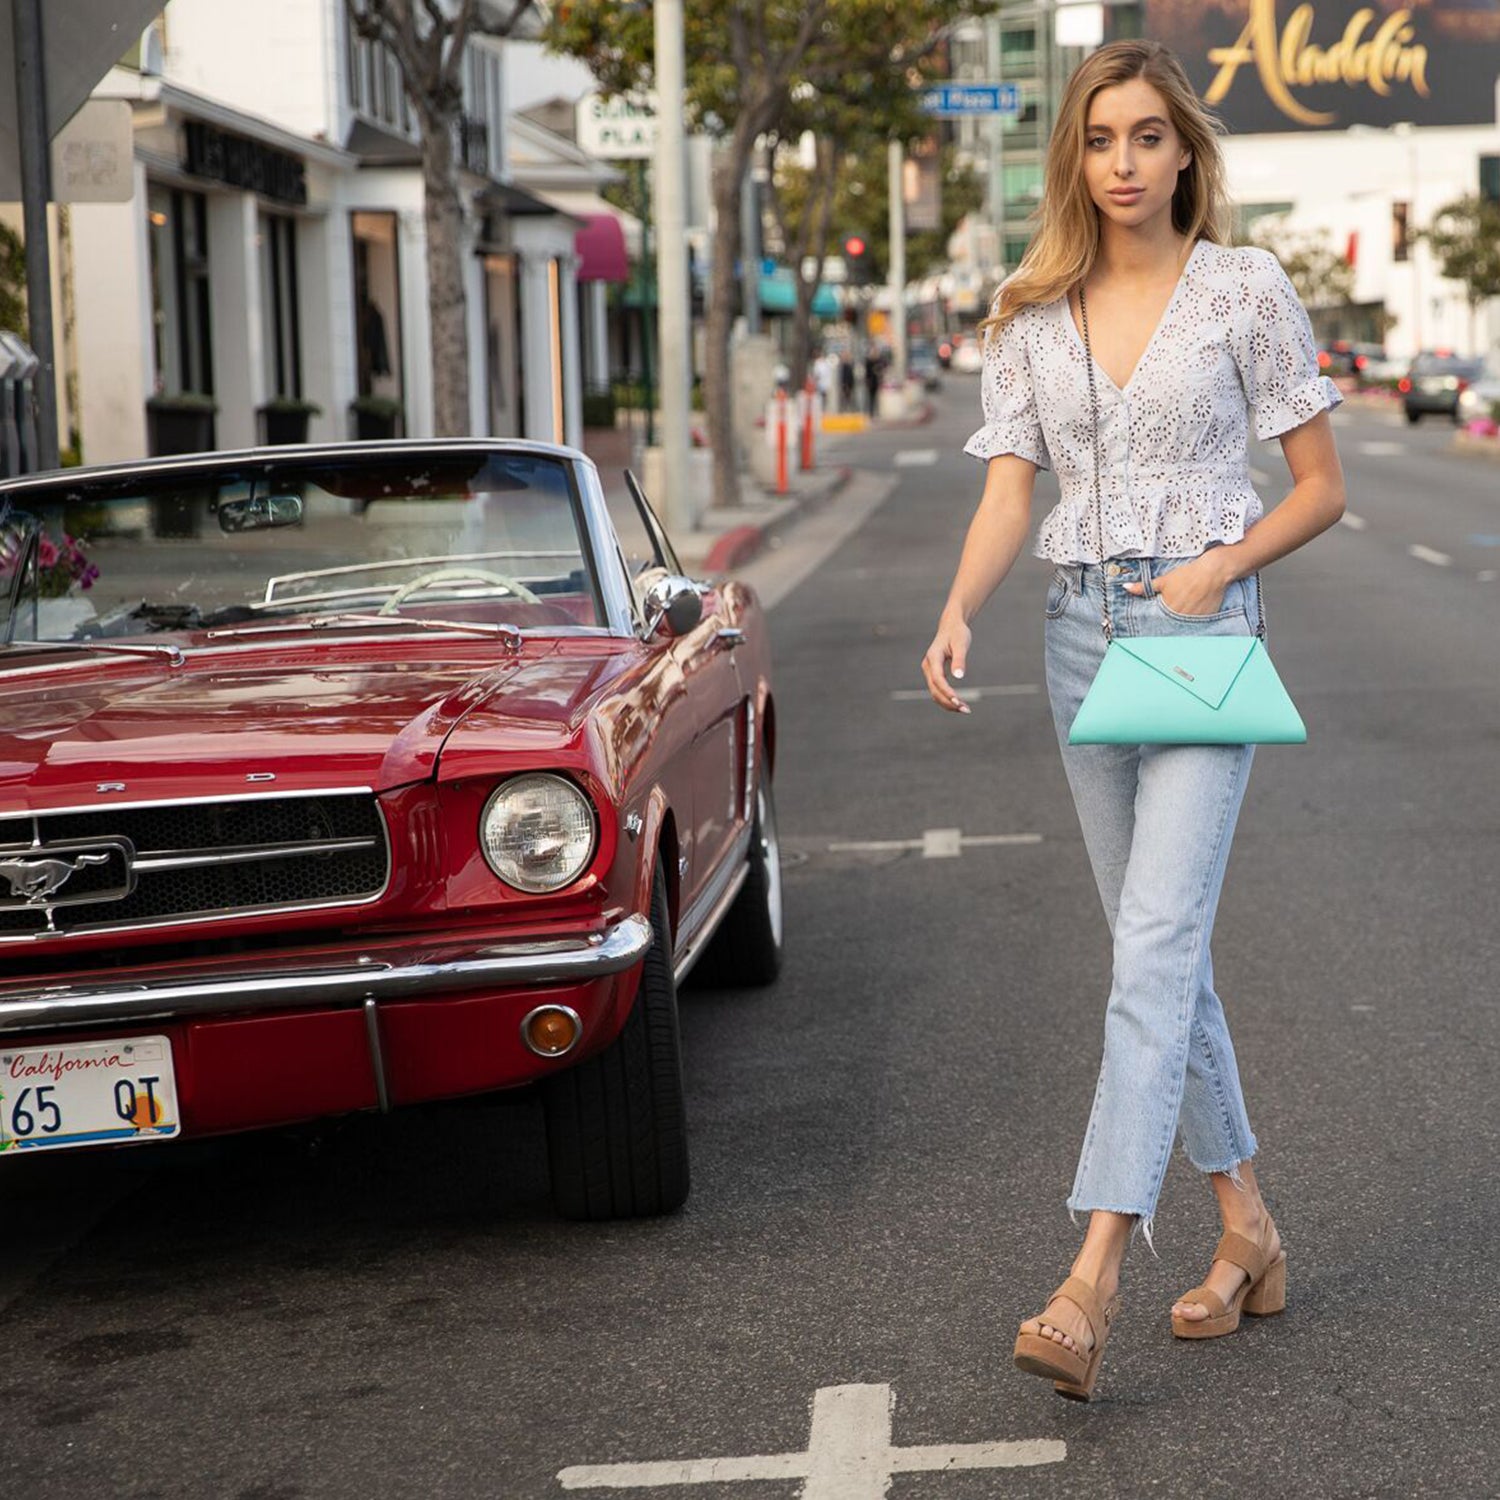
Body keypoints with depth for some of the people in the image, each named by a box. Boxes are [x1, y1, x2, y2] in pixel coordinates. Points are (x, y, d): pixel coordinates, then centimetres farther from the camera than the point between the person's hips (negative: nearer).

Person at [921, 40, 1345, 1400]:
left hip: (1204, 627, -5)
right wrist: (959, 613, -18)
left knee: (1156, 942, -16)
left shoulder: (1245, 288, -2)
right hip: (1082, 629, 5)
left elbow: (1322, 486, 2)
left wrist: (1216, 567, -13)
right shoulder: (1033, 317, 8)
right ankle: (1248, 1232, 24)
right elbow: (1007, 496, 1)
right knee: (1161, 944, 10)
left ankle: (1091, 1288, -23)